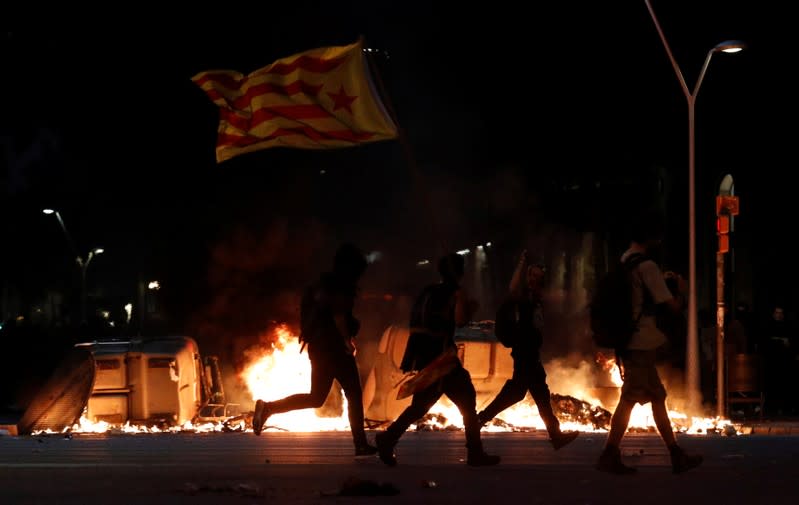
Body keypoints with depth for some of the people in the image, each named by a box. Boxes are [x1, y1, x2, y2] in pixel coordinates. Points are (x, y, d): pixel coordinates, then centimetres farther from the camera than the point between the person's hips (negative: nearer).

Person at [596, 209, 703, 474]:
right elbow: (673, 308, -14)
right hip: (642, 344, -9)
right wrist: (681, 291, 5)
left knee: (657, 397, 12)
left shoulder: (623, 262, 12)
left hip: (629, 342, 9)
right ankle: (610, 456, -6)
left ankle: (677, 455, 17)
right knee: (630, 399, -6)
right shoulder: (647, 267, -14)